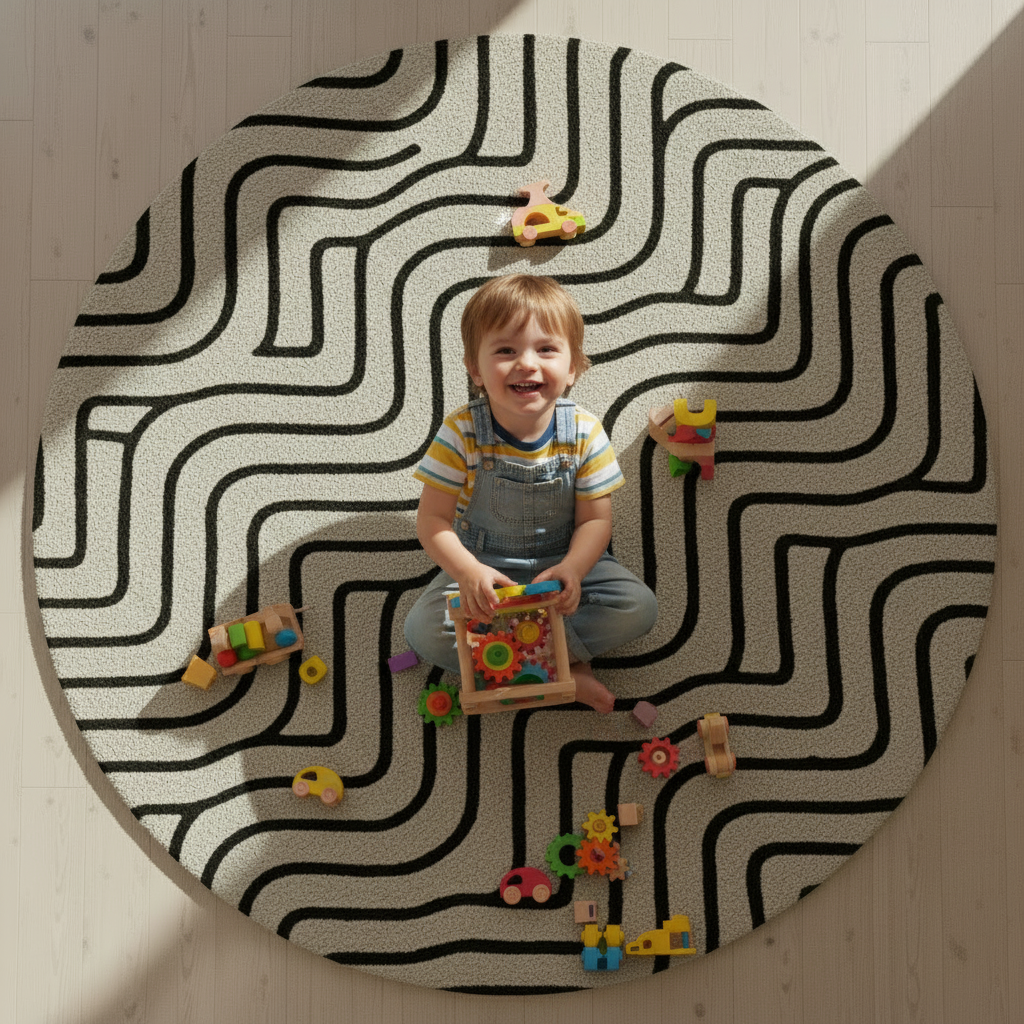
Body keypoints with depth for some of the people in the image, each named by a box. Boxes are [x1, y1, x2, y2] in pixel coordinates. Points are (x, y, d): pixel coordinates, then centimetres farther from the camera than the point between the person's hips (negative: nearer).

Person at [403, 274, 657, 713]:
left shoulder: (585, 434, -15)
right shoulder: (462, 434, -18)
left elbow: (595, 519, -10)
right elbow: (432, 518, -16)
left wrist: (572, 569, -32)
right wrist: (467, 571, -35)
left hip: (564, 561, 1)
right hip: (482, 565, -1)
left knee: (639, 607, -20)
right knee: (423, 628, -24)